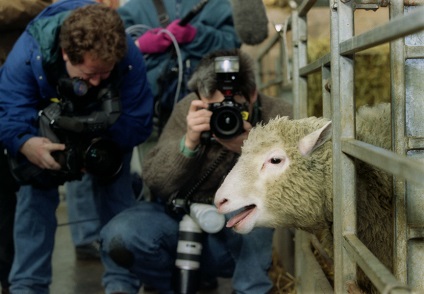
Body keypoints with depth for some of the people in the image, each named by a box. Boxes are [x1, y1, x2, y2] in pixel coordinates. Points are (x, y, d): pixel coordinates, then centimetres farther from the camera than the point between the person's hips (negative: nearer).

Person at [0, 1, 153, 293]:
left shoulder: (129, 57, -35)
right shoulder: (29, 53, -38)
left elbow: (139, 125, -26)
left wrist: (110, 123, -44)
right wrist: (25, 144, -56)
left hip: (110, 132, 1)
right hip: (43, 124, 0)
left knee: (117, 192, -8)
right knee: (35, 191, -13)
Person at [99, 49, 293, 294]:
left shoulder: (280, 116, -14)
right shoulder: (189, 109, -11)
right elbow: (155, 181, -14)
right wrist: (189, 142, -31)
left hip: (243, 241, -1)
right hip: (179, 219, 2)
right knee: (120, 234, -25)